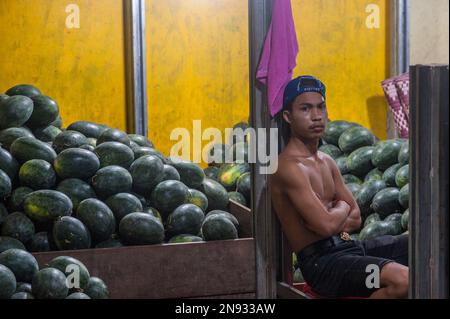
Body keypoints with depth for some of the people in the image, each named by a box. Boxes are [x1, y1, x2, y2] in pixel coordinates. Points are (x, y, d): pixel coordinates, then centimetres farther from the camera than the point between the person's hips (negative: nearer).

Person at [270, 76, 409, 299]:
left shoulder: (327, 162, 16)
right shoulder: (290, 166, -14)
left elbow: (355, 219, 15)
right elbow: (326, 225, -22)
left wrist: (333, 220, -8)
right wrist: (342, 208, 1)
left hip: (348, 247, 9)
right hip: (321, 261, -9)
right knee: (403, 279, -31)